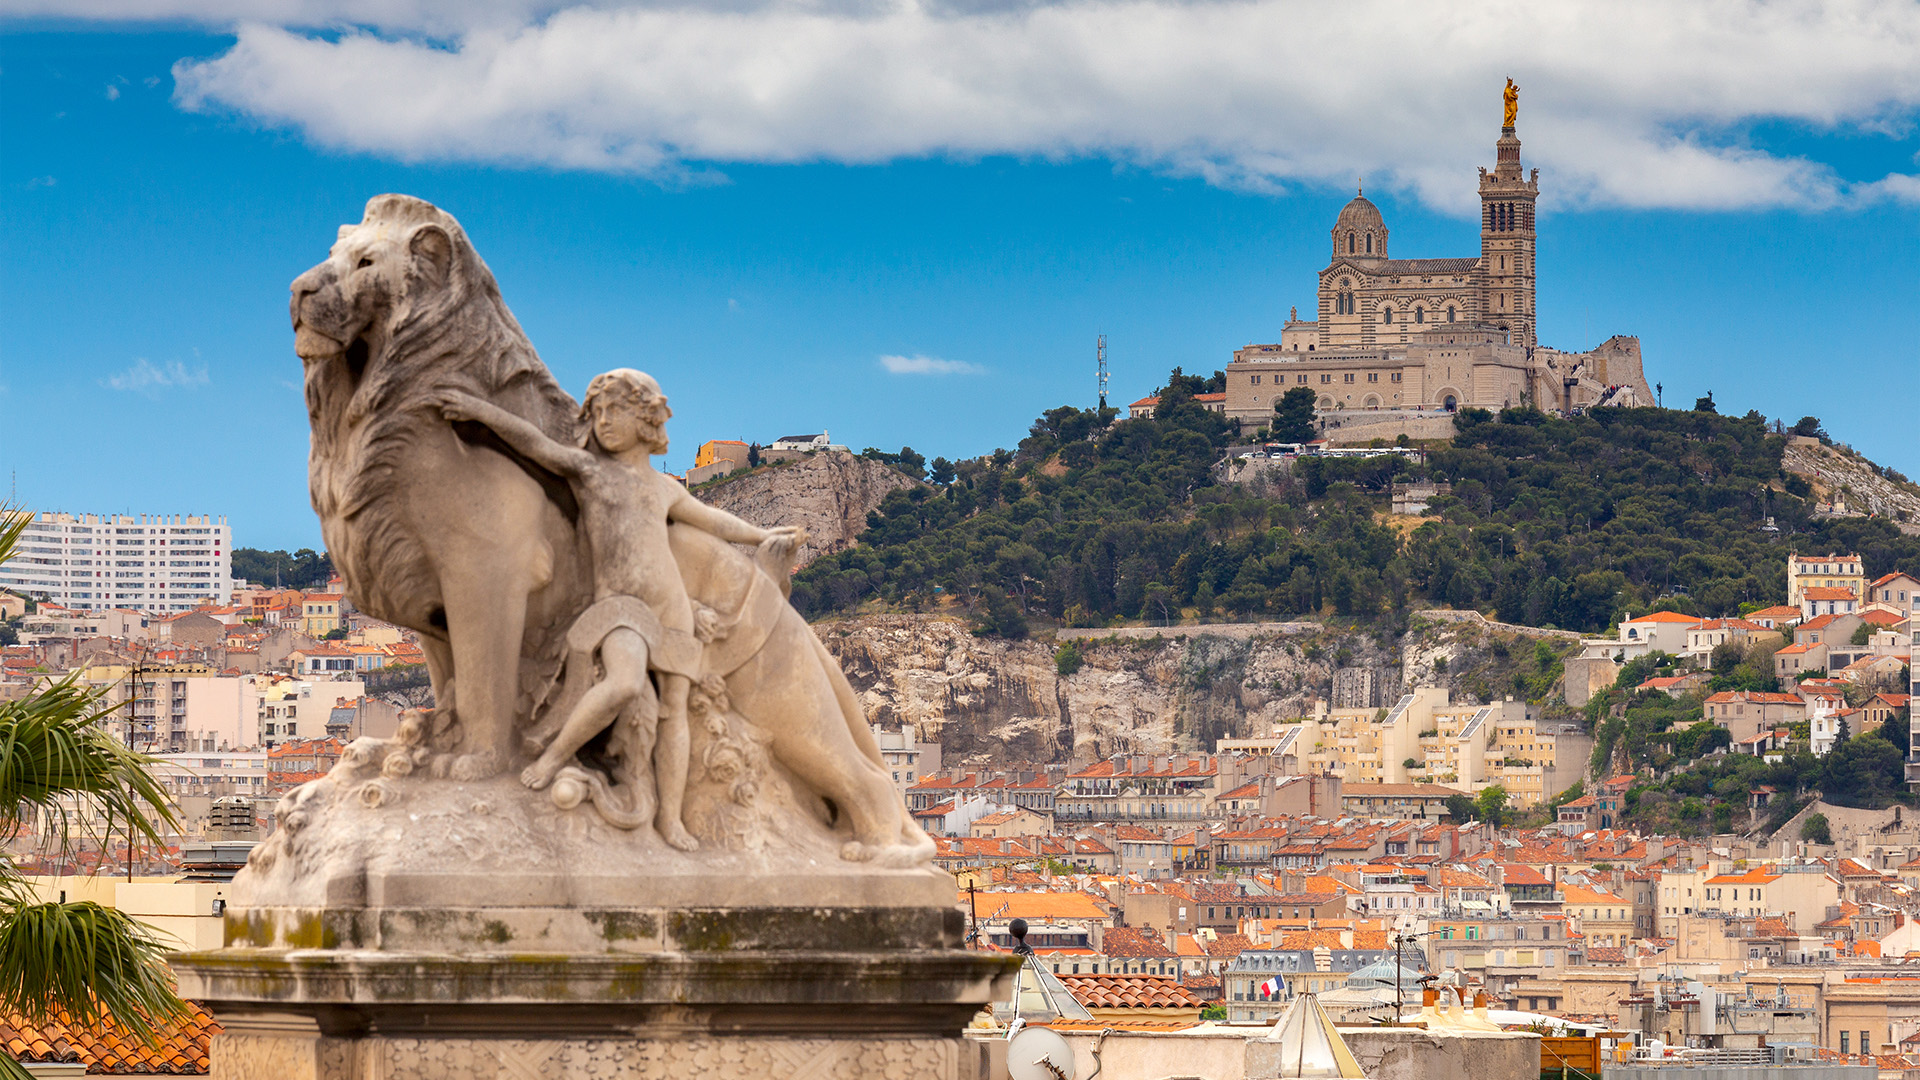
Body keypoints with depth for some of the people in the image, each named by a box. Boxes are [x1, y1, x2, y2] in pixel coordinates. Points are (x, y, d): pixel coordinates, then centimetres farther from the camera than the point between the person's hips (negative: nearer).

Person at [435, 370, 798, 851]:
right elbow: (534, 442, -6)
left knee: (674, 708, 3)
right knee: (625, 685, -32)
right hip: (619, 606, -5)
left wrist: (759, 535, 44)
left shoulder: (663, 488, 20)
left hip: (671, 608, 6)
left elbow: (708, 517, 36)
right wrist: (481, 409, -19)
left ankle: (670, 817, 10)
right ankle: (556, 753, -14)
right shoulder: (587, 467, 6)